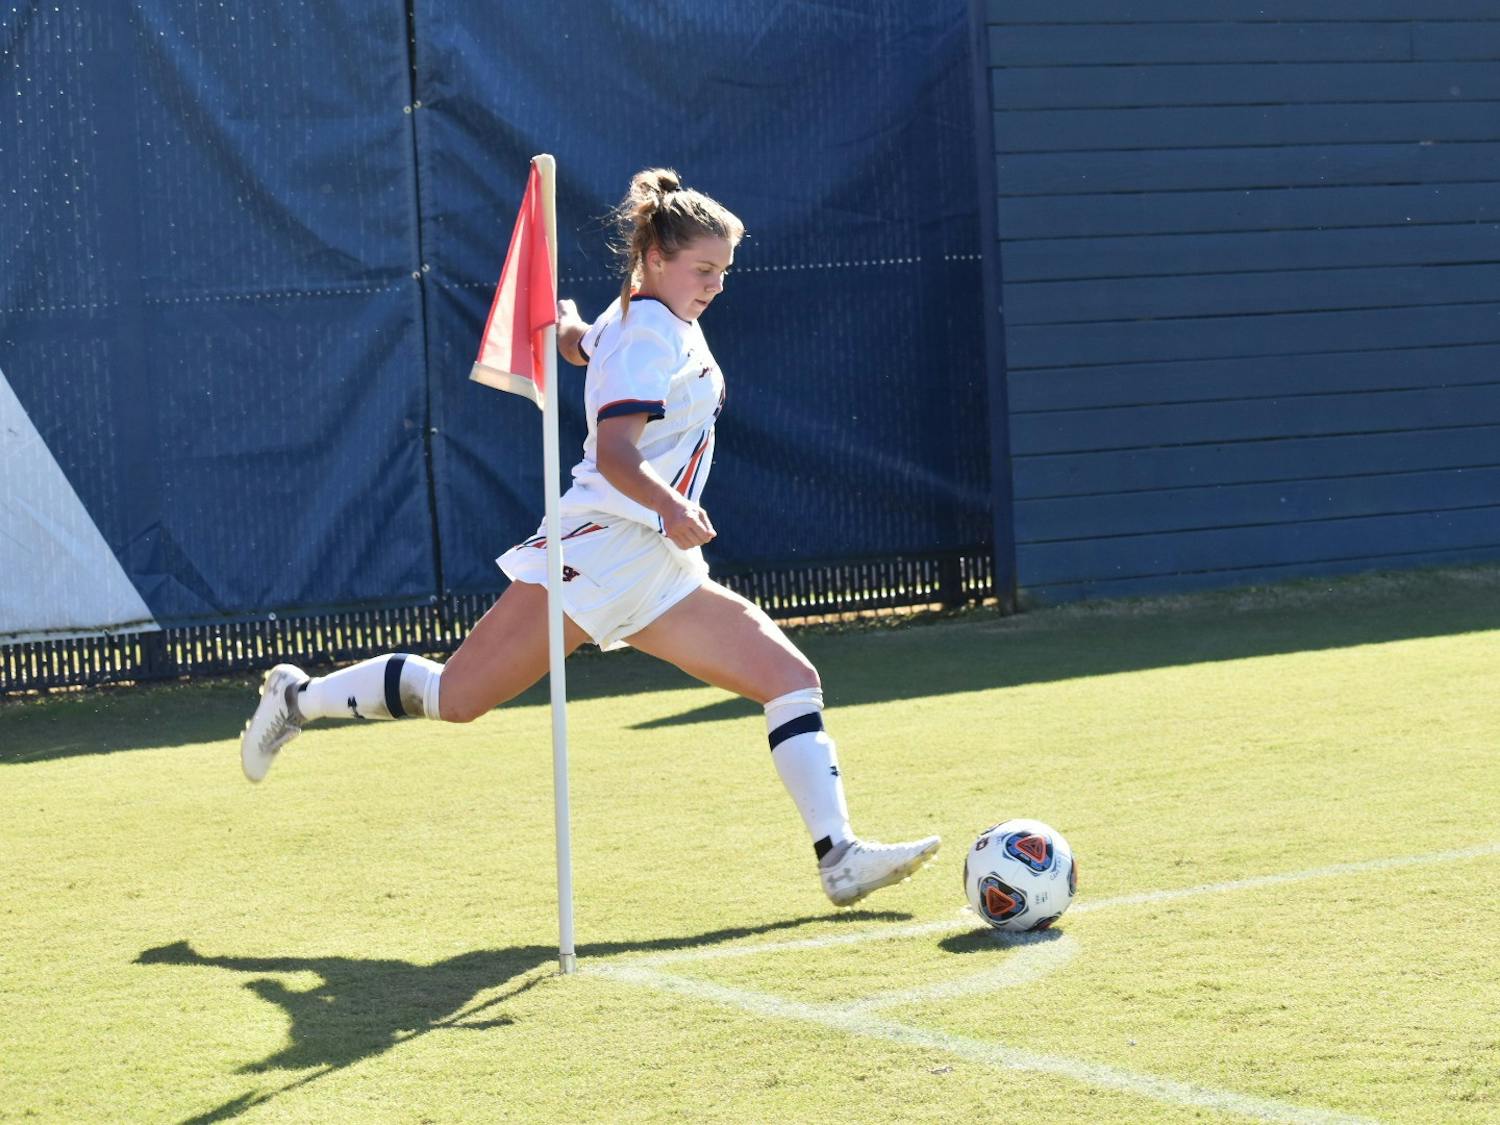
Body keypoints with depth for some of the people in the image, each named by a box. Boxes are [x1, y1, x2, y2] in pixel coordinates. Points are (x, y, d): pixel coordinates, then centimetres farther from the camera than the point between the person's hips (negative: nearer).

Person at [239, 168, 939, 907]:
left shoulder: (651, 320, 18)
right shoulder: (651, 332, -11)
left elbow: (578, 343, 39)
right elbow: (614, 452, -24)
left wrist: (568, 325, 58)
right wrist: (670, 508, -38)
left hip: (660, 570, 10)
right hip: (602, 548, -10)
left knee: (792, 679, -4)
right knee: (458, 696, -8)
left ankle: (839, 857, -10)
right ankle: (301, 698, 14)